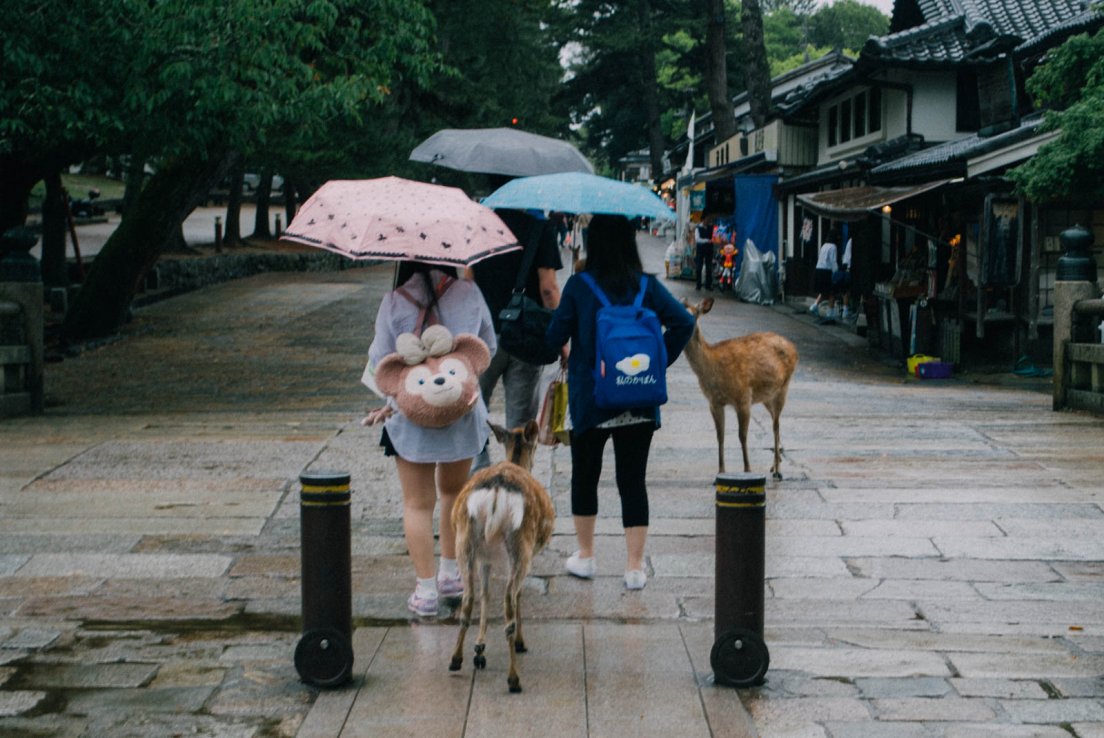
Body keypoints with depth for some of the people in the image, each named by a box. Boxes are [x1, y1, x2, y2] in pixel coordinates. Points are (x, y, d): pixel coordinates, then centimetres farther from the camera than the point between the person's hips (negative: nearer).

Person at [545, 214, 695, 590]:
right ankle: (635, 567, 4)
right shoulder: (648, 286, -2)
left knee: (585, 475, 16)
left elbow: (555, 336, -8)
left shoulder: (578, 286, -9)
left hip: (589, 400, -1)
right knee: (633, 481, 6)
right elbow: (683, 323, -11)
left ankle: (585, 556, 26)